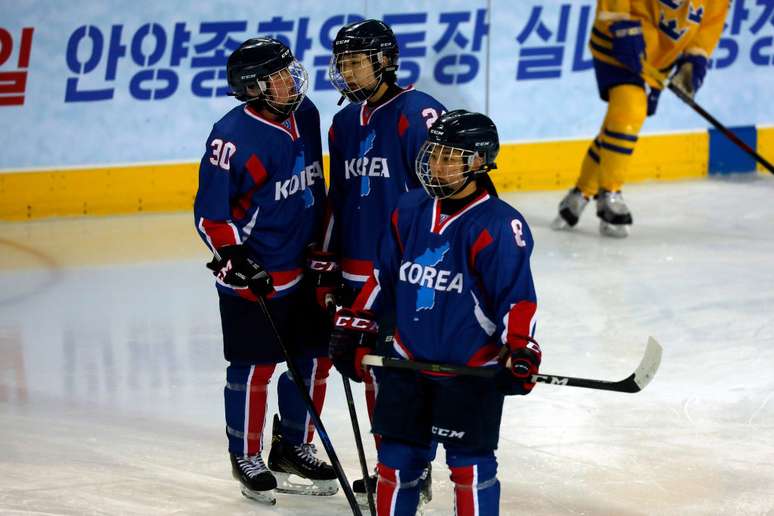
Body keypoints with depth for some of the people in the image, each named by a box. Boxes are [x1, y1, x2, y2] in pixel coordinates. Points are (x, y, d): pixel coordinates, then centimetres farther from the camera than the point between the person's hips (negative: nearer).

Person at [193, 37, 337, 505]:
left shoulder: (305, 114, 2)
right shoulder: (234, 137, -20)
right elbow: (210, 214, -14)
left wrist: (325, 243, 19)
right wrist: (233, 257, -22)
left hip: (305, 266, 7)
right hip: (254, 273, -7)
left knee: (314, 358, 12)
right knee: (254, 366, 1)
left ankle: (293, 448, 28)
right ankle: (247, 458, 17)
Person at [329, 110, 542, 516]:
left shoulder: (498, 225, -15)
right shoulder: (410, 211, 5)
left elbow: (517, 296, -16)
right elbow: (384, 276, 15)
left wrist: (519, 350, -27)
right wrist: (355, 326, 16)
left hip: (472, 371, -6)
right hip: (408, 361, 6)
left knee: (469, 465, -1)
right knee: (396, 459, 11)